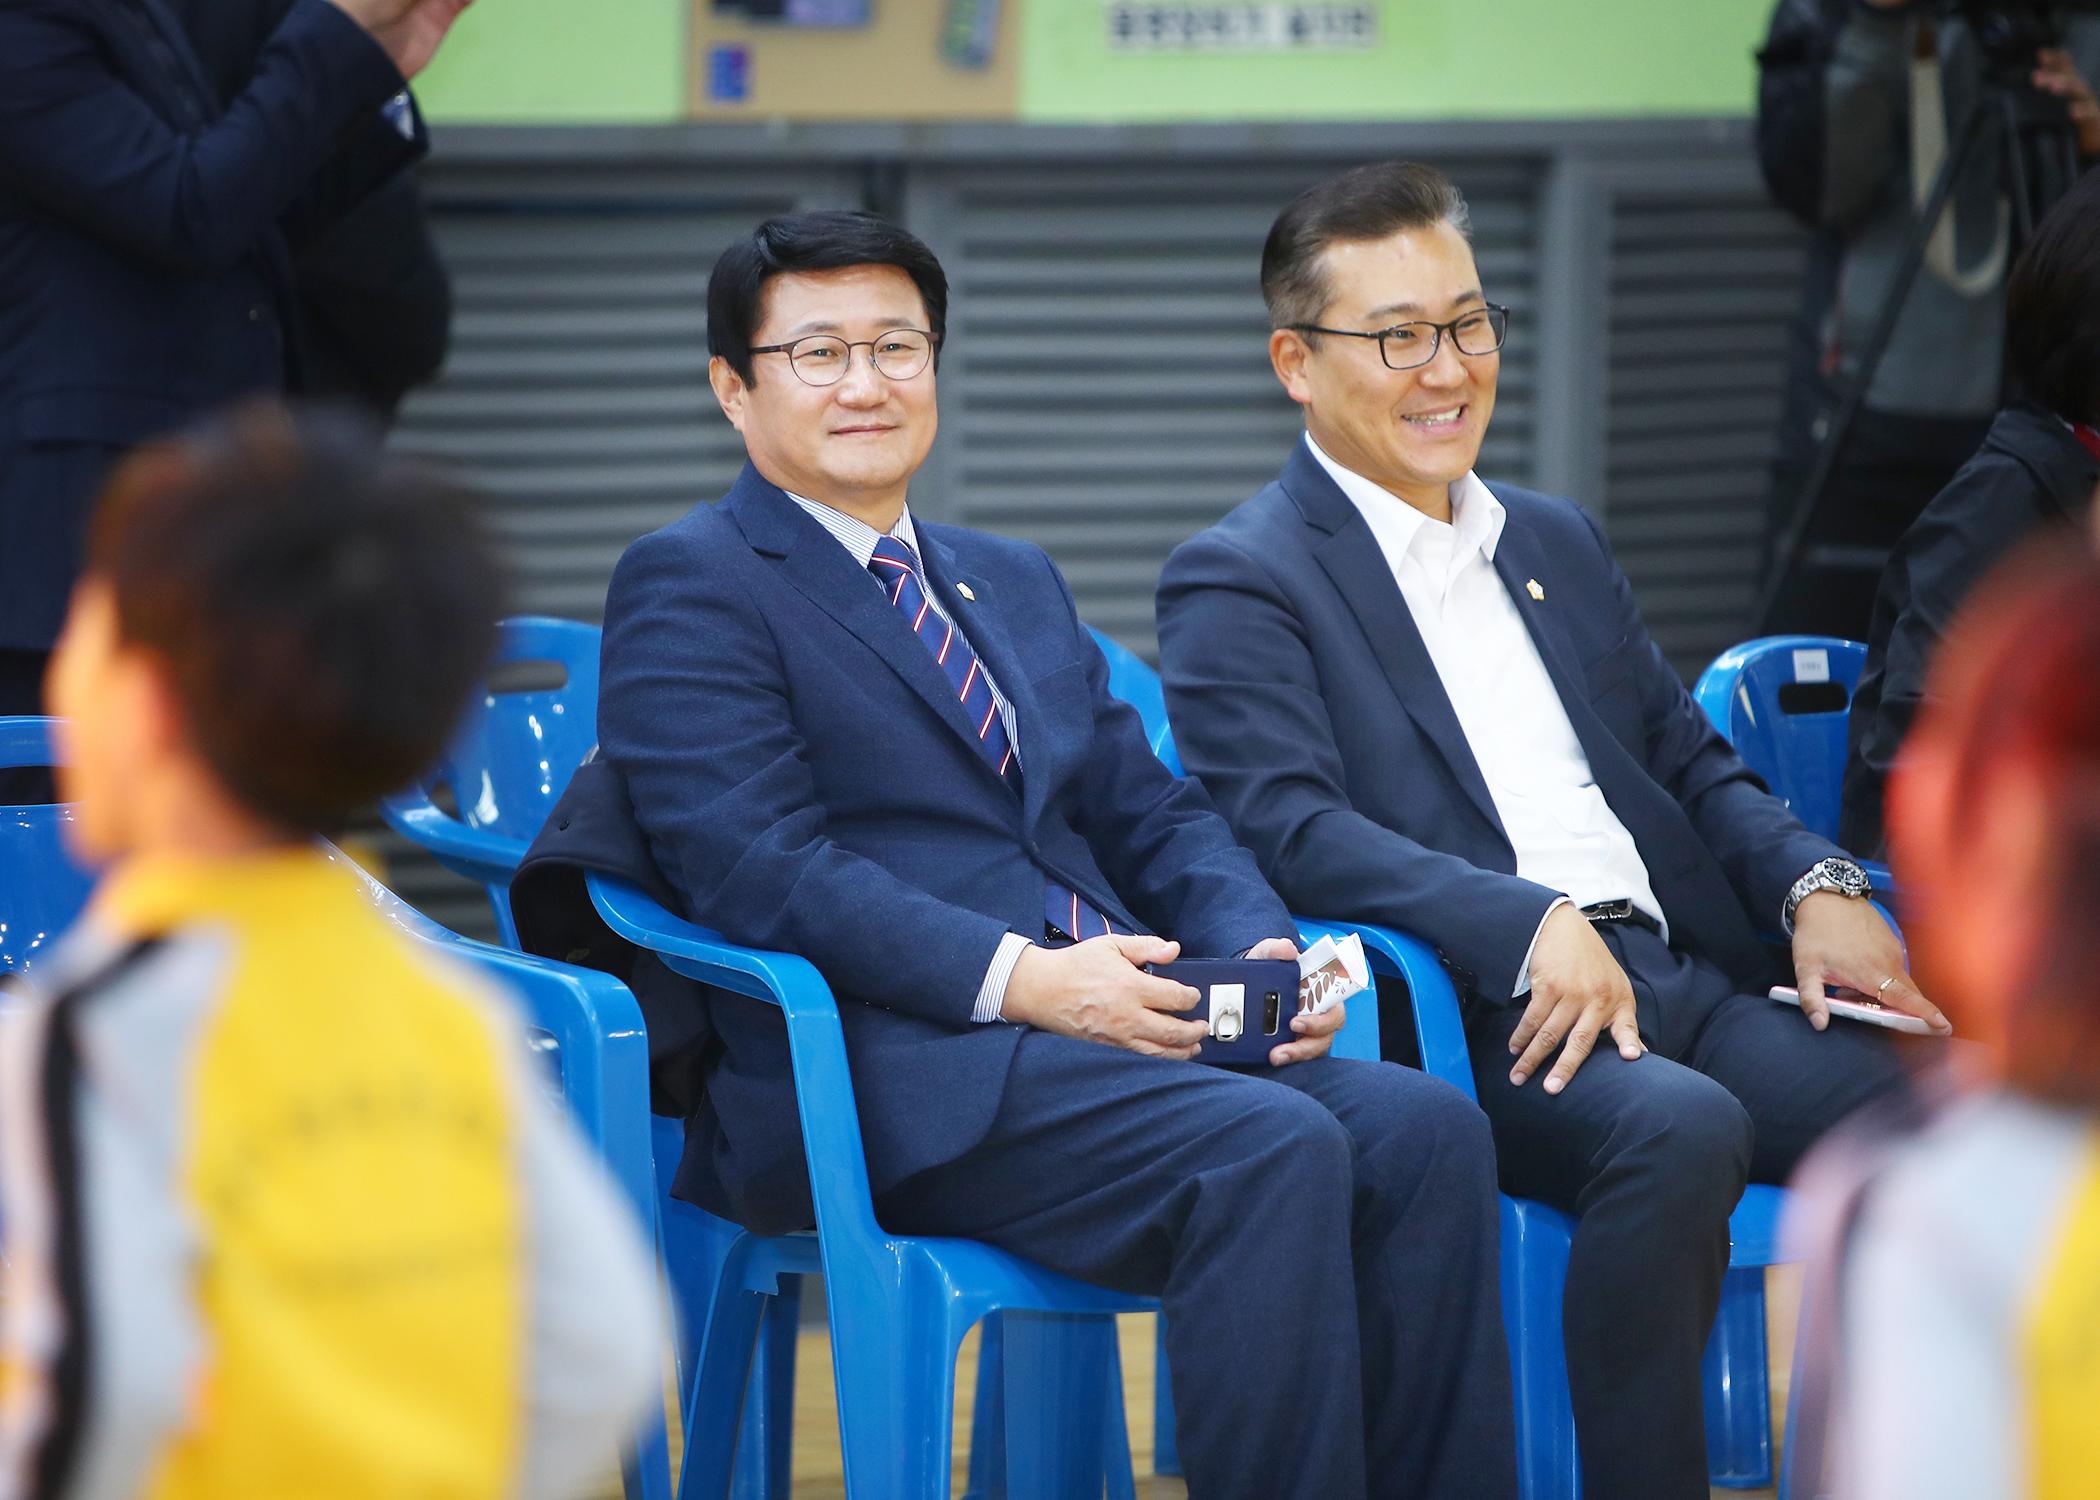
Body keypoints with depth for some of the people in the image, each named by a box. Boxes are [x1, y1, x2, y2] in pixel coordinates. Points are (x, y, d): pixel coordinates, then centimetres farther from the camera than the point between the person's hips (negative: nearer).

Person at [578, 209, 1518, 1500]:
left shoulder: (1017, 584, 27)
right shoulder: (690, 587, 2)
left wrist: (1261, 947, 1)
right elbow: (761, 868, -11)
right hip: (891, 1074, -7)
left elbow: (1151, 812, 23)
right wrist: (1017, 977, -20)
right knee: (1274, 1151, -30)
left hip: (1125, 1030, 7)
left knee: (1428, 1128, -19)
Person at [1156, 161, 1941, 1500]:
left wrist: (1815, 886, 3)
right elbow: (1289, 828, -10)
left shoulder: (1560, 547, 27)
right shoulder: (1241, 582, 4)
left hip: (1685, 975, 6)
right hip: (1480, 1021, -6)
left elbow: (1691, 760, 25)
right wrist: (1533, 928, -23)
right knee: (1679, 1127, -36)